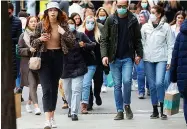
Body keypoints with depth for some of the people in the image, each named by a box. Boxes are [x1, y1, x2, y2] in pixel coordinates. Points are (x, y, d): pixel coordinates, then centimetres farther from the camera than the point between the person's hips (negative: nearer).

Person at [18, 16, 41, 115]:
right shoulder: (23, 36, 2)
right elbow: (20, 50, 0)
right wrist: (29, 50, -16)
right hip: (27, 63, -3)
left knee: (35, 85, 11)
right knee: (32, 84, -13)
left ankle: (29, 103, 32)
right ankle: (36, 106, -18)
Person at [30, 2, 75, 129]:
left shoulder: (63, 25, 1)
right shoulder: (41, 25, -2)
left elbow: (73, 42, -1)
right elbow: (33, 43, 5)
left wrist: (63, 33, -16)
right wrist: (40, 39, -16)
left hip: (58, 57, 2)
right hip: (44, 57, -2)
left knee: (54, 88, 11)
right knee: (47, 89, -10)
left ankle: (52, 117, 22)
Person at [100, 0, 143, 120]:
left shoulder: (133, 20, 1)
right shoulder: (110, 20, 0)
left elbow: (137, 39, 5)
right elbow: (104, 39, -1)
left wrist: (139, 54, -4)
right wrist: (104, 55, -12)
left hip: (128, 57, -1)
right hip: (114, 58, 1)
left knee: (127, 81, -15)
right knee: (117, 85, 5)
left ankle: (127, 105, 9)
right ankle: (120, 111, 12)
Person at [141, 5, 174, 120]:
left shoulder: (166, 27, -1)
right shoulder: (145, 27, 6)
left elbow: (171, 45, -1)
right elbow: (142, 42, 8)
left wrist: (169, 60, -5)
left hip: (161, 59, -3)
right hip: (148, 59, 3)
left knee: (159, 83, -17)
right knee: (152, 85, 5)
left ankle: (162, 109, -5)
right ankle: (155, 110, 14)